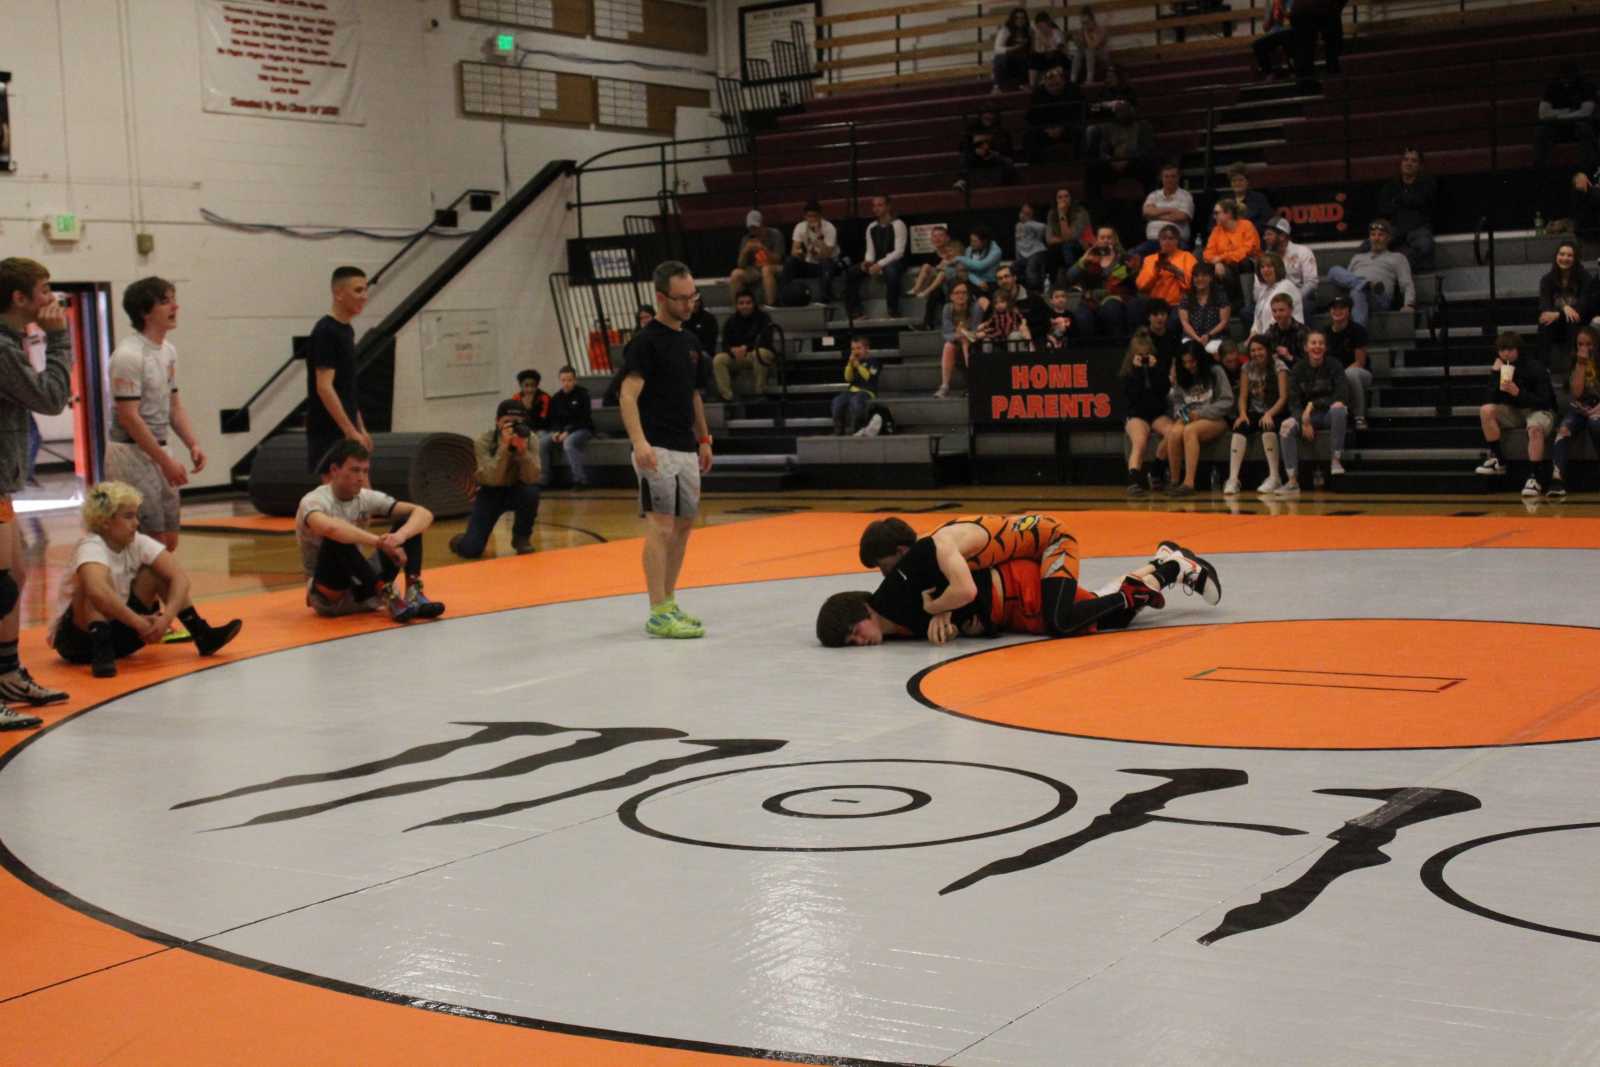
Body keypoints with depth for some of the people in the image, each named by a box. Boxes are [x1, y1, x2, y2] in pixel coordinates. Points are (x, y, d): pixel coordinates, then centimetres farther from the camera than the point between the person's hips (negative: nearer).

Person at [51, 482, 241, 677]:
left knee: (158, 571, -3)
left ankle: (202, 635, -8)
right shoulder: (91, 548, -25)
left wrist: (167, 617, -32)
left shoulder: (138, 542, -6)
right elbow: (97, 591, -46)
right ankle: (101, 653, -39)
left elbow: (180, 577, -16)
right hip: (79, 640, -6)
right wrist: (139, 623, -39)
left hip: (119, 631, 6)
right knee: (95, 582, -31)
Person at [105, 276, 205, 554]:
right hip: (129, 454, -9)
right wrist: (166, 462, -19)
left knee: (169, 541, 11)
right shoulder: (128, 355, -16)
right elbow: (128, 417, -19)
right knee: (153, 542, -9)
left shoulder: (168, 351, 11)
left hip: (155, 452, 9)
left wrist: (192, 444, 3)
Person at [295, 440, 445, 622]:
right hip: (328, 595, -6)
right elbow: (329, 528, -43)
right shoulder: (313, 501, -17)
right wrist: (380, 542, -44)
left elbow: (424, 514, -9)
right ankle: (387, 595, -34)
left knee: (407, 524, -9)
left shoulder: (367, 498, 0)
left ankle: (414, 593, -24)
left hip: (363, 590, 6)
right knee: (337, 539, -35)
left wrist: (400, 536, -31)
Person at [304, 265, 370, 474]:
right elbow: (324, 388, -20)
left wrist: (360, 429, 19)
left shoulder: (346, 330, 13)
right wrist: (350, 430, -23)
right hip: (328, 433, -9)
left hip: (345, 430, 9)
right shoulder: (325, 332, -15)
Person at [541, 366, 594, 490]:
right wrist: (556, 432, -9)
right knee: (542, 442, -18)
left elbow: (583, 419, -12)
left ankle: (581, 480, -32)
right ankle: (543, 480, -10)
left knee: (569, 443, -36)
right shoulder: (556, 397, 10)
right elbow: (553, 419, 13)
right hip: (561, 430, 5)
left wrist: (568, 432, -22)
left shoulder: (582, 395, -6)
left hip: (581, 429, -5)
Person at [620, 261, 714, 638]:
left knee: (683, 525, 11)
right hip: (657, 449, -8)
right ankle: (658, 614, -8)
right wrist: (639, 441, -31)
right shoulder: (646, 341, -10)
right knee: (661, 526, -9)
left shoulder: (690, 342, 15)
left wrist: (704, 440, 20)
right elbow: (629, 396, -19)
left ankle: (669, 603, 19)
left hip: (686, 449, 8)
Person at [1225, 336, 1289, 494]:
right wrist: (1243, 414, -16)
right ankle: (1233, 479, -35)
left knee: (1268, 427, -37)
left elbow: (1283, 397, -13)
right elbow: (1243, 396, 4)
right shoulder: (1247, 367, 7)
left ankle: (1274, 478, -29)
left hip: (1275, 413, -3)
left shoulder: (1279, 366, -5)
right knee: (1239, 428, -28)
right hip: (1255, 412, 3)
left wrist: (1269, 414, -29)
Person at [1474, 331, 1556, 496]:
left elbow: (1544, 401, -22)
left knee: (1535, 428, -38)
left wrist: (1518, 393, -35)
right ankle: (1498, 460, -13)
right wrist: (1495, 373, -20)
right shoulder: (1499, 367, -2)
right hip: (1514, 411, 5)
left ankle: (1534, 478, -36)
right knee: (1486, 410, -21)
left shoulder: (1536, 368, -16)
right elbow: (1491, 401, -10)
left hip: (1539, 410, -5)